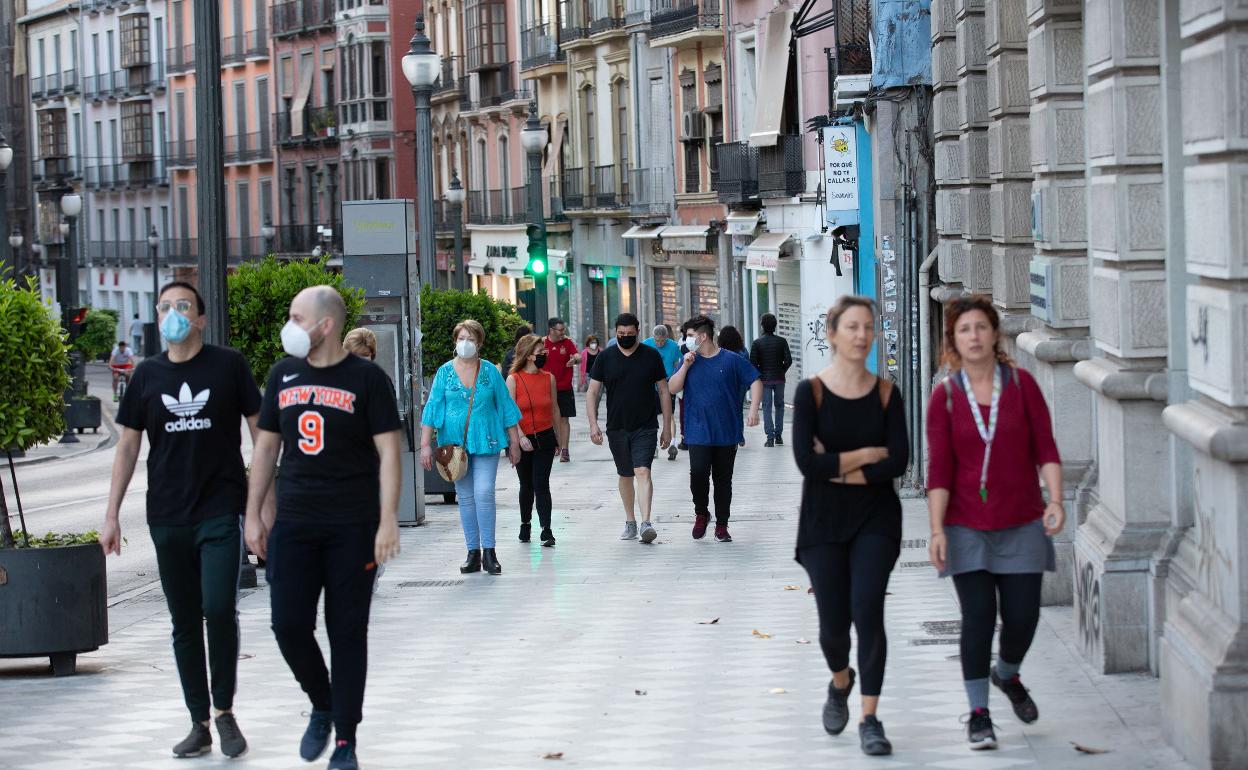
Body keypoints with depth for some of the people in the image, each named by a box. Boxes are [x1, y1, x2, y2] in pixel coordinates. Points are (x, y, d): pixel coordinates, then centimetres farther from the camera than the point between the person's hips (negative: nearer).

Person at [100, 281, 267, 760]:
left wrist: (267, 500, -2)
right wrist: (112, 515, 7)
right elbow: (128, 446, 12)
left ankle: (225, 711, 1)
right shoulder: (148, 375, 8)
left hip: (221, 512, -3)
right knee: (184, 624, 6)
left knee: (219, 609, -16)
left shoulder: (228, 365, -1)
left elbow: (260, 432, 2)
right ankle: (199, 724, 15)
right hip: (167, 518, 3)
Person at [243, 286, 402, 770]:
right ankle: (322, 707, 23)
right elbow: (266, 446, 14)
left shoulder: (367, 379, -5)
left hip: (353, 528, -4)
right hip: (293, 525, 4)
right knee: (289, 625, -3)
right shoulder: (284, 375, 9)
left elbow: (388, 452, -7)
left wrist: (388, 521, -14)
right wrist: (253, 514, 11)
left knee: (348, 633, 1)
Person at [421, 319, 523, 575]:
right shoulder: (445, 372, 4)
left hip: (486, 442, -2)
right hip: (455, 443, 2)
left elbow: (506, 407, 8)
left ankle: (489, 551, -6)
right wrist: (425, 444, -3)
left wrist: (514, 442, 7)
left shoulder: (490, 372, 3)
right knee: (465, 497, 6)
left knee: (484, 493, -13)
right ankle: (473, 553, 11)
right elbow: (432, 408, 3)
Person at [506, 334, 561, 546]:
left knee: (541, 484, -9)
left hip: (545, 439, 1)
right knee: (527, 485, 12)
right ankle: (525, 524, 31)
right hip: (522, 439, -1)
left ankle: (546, 530, -11)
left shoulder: (549, 378, 3)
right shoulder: (514, 379, -7)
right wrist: (521, 437, -21)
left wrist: (558, 438, 15)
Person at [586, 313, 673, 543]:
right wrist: (593, 424, -7)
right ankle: (630, 522, 23)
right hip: (616, 428, 2)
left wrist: (667, 428, 4)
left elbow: (664, 392, 6)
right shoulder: (605, 357, 3)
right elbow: (592, 392, 4)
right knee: (625, 475, 11)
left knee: (643, 472, -16)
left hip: (645, 427, -2)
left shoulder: (651, 356, 1)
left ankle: (646, 523, -24)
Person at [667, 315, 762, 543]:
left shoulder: (731, 360, -2)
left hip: (727, 433, -1)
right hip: (698, 433, 1)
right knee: (698, 473, -17)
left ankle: (722, 526, 16)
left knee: (723, 480, 6)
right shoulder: (689, 360, 7)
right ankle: (701, 514, 7)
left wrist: (754, 409, -12)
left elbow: (755, 381, 0)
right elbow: (673, 388, 3)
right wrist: (686, 366, -8)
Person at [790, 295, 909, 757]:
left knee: (868, 611, -15)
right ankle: (840, 681, 37)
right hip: (823, 523, 0)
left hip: (875, 521, 0)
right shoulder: (811, 393, -4)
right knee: (833, 623, 2)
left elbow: (898, 463, -9)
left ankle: (870, 720, -6)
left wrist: (839, 468, -13)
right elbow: (807, 462, -15)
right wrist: (869, 453, -11)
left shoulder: (886, 394, 1)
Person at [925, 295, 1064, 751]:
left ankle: (1007, 675, 33)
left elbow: (1045, 448, -1)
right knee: (978, 617, -5)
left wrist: (1056, 500, -14)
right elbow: (940, 469, -4)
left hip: (1022, 525, 1)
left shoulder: (1022, 384, 0)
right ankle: (978, 713, 8)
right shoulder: (944, 397, -1)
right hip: (967, 528, -1)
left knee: (1022, 616, 0)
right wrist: (937, 530, -10)